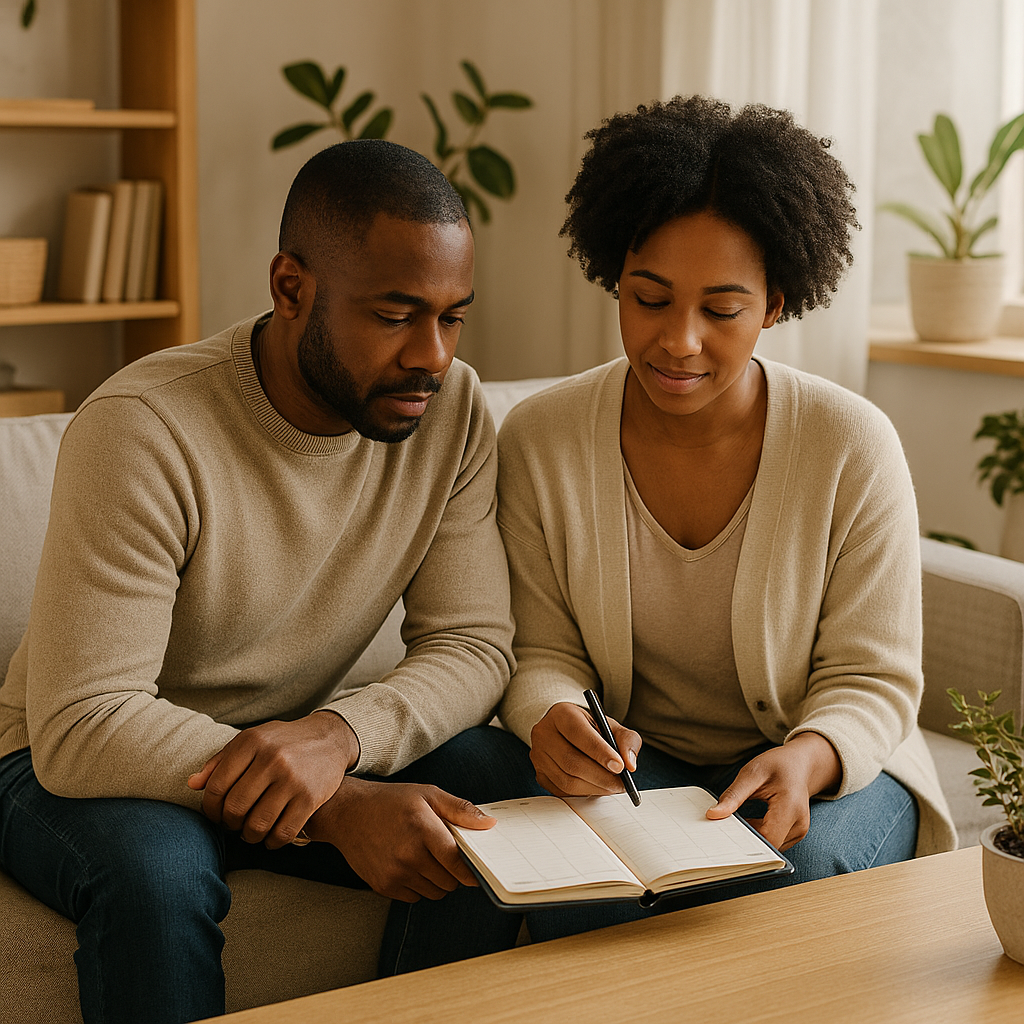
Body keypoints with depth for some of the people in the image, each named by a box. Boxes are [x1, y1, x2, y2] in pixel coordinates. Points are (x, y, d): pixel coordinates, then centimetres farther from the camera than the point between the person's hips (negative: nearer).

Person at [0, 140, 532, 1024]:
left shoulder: (452, 407, -10)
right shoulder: (145, 429, -27)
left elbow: (474, 644, -11)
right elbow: (80, 727, -30)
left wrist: (338, 733, -33)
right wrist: (339, 808, -39)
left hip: (301, 744, 5)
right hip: (73, 763, -4)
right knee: (155, 867, -37)